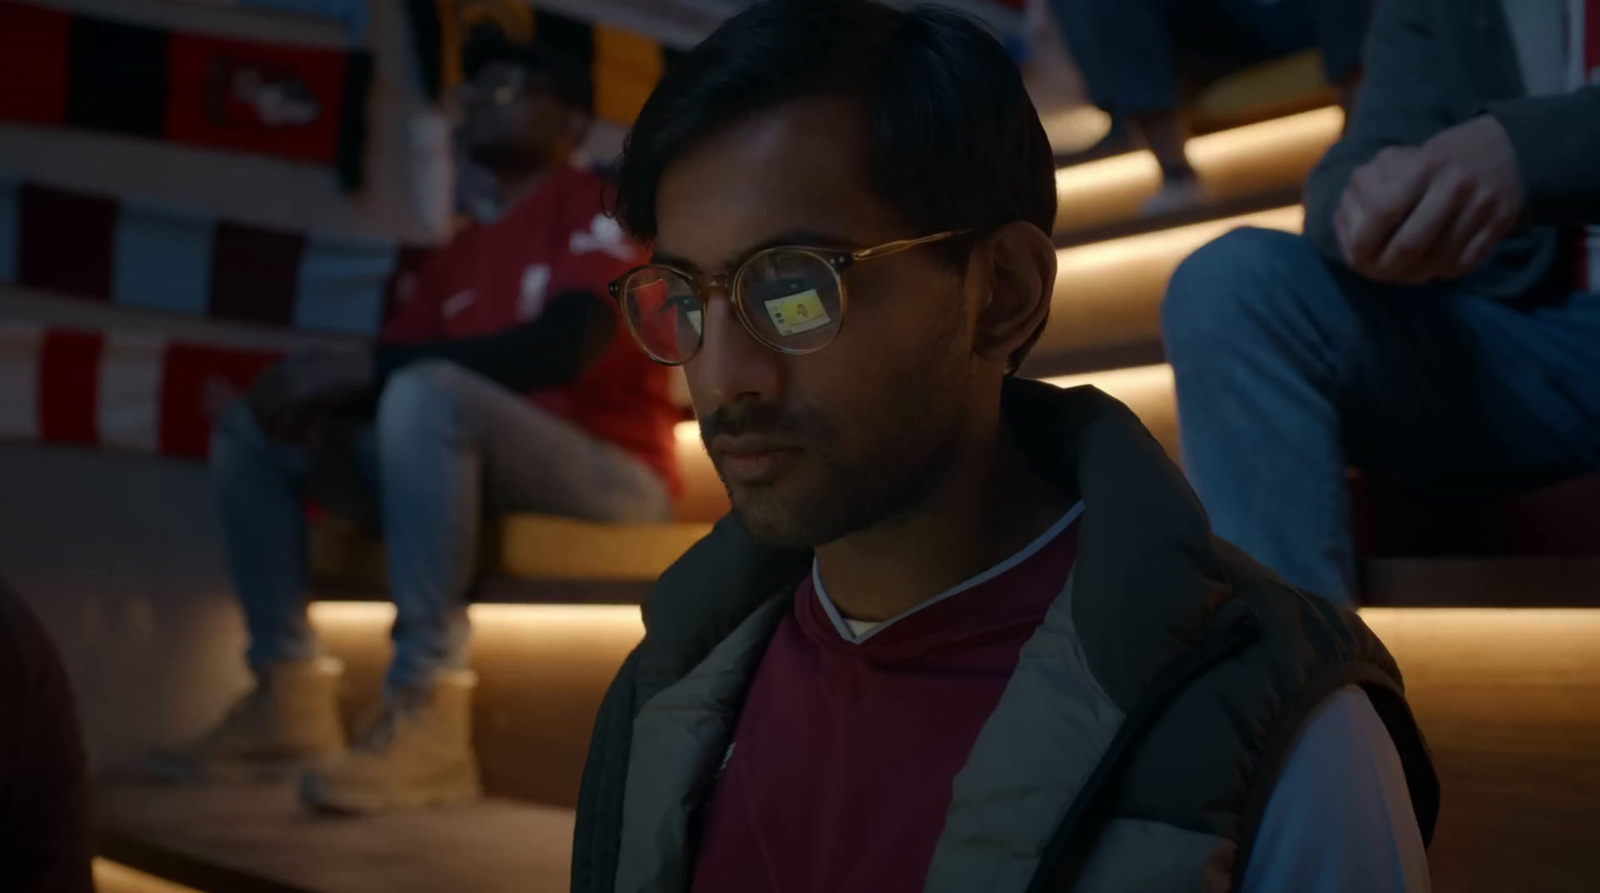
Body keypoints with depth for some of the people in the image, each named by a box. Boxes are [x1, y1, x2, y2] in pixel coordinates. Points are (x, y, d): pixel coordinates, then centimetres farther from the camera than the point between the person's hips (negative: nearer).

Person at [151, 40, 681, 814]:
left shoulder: (601, 199, -3)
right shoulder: (460, 256, 20)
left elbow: (568, 346, -20)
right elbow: (393, 366, 14)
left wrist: (366, 367, -21)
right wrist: (323, 390, -12)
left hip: (609, 473, -8)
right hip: (472, 463, 8)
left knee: (427, 392, -36)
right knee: (252, 428, 5)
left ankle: (426, 713, -36)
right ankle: (289, 699, -7)